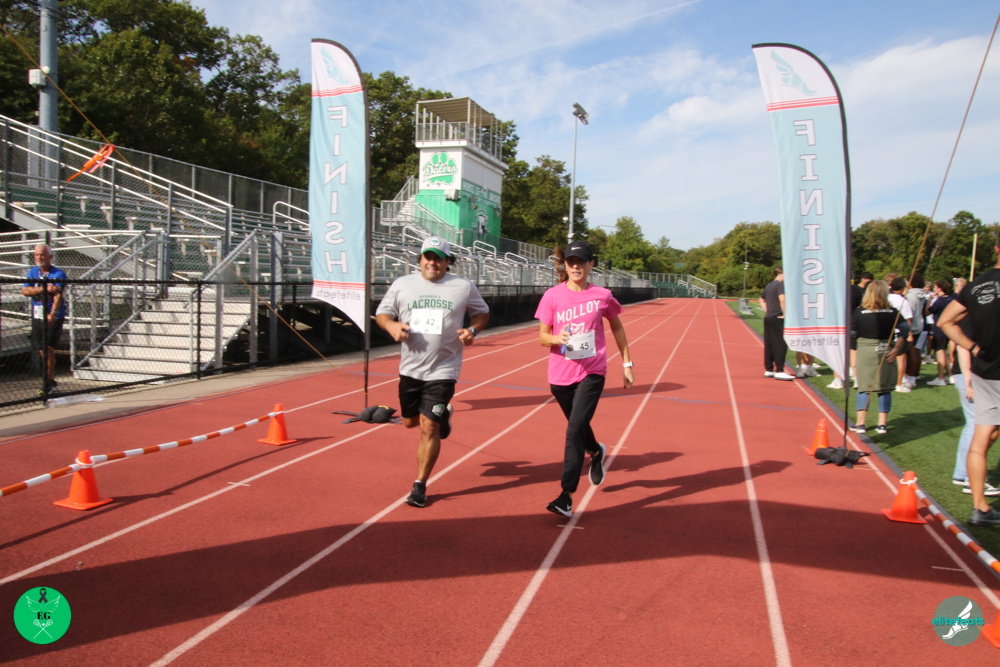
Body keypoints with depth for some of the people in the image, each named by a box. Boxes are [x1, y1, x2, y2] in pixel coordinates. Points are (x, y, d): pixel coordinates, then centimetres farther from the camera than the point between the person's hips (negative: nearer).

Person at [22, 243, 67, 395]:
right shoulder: (32, 272, 8)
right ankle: (51, 381, 20)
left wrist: (52, 314, -30)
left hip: (54, 317, -5)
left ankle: (49, 382, -7)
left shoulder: (59, 274, -7)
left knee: (48, 348, -12)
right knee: (42, 350, 8)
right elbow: (25, 290, -5)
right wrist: (44, 288, -20)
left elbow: (58, 296, -18)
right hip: (37, 316, 5)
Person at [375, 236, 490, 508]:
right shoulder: (402, 284, 2)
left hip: (442, 371, -3)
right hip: (410, 368, 3)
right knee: (410, 422, 16)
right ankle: (442, 416, 50)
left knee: (429, 428, -7)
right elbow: (382, 312, 10)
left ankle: (420, 486, 8)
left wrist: (473, 329, -10)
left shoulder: (464, 287, -1)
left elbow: (483, 312, 11)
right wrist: (391, 325, -13)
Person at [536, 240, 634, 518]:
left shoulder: (602, 296, -3)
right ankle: (597, 452, 55)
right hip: (560, 374, 2)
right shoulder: (552, 296, -4)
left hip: (592, 372, -2)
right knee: (578, 426, 20)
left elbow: (617, 327, 12)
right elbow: (542, 336, -1)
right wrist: (555, 339, -25)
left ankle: (566, 496, -8)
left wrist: (627, 363, 12)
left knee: (574, 429, -14)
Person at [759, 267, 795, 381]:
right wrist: (785, 313, -18)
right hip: (777, 319, -9)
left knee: (769, 345, 11)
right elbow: (782, 299, -26)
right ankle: (779, 371, -9)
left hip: (768, 318, 9)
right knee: (780, 344, -7)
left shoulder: (769, 285, 17)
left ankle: (768, 370, 15)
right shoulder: (780, 284, -10)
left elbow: (762, 299, 29)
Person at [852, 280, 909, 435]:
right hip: (886, 351, 1)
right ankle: (882, 423, 10)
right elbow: (905, 328, -7)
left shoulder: (860, 312, -5)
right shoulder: (892, 312, -1)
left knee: (864, 388, 6)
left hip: (865, 351, -1)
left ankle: (860, 423, 4)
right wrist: (896, 348, -3)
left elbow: (851, 332, -6)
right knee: (885, 388, 9)